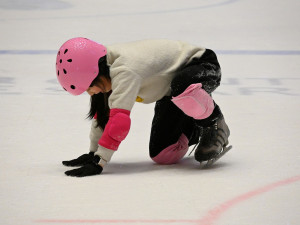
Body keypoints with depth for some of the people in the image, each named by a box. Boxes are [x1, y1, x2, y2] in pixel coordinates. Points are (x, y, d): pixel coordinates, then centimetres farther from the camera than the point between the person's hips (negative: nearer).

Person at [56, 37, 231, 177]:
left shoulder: (125, 71, -36)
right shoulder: (107, 68, -8)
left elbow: (119, 119, -41)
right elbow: (102, 114, 5)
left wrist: (99, 162, -39)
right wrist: (92, 154, 5)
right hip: (169, 91, 8)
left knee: (183, 89, -45)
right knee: (162, 155, -5)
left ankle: (214, 123, -16)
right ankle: (196, 129, 22)